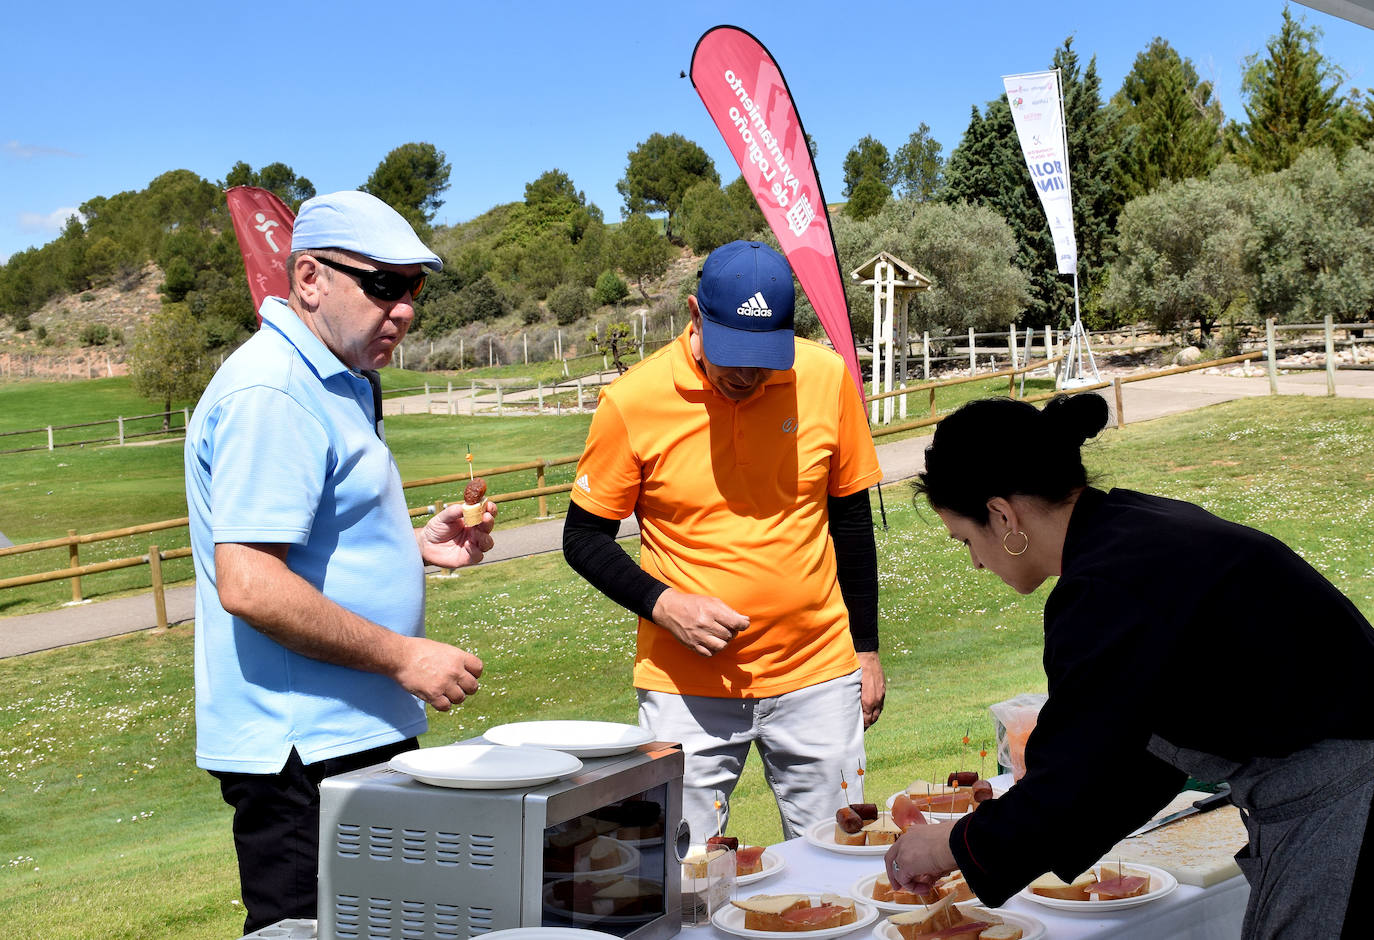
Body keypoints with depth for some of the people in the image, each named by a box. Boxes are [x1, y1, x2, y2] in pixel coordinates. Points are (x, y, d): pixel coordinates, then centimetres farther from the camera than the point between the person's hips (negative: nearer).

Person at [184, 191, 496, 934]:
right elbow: (249, 586, -25)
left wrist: (417, 546, 8)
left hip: (355, 734, 10)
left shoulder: (334, 384, 15)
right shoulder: (270, 394, -18)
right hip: (304, 755, -10)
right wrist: (403, 658, -19)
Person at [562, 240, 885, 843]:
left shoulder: (827, 379, -3)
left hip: (817, 677, 2)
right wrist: (661, 603, -15)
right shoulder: (633, 401, -10)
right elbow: (584, 537, 1)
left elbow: (851, 518, 9)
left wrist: (866, 648, 12)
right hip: (686, 686, -1)